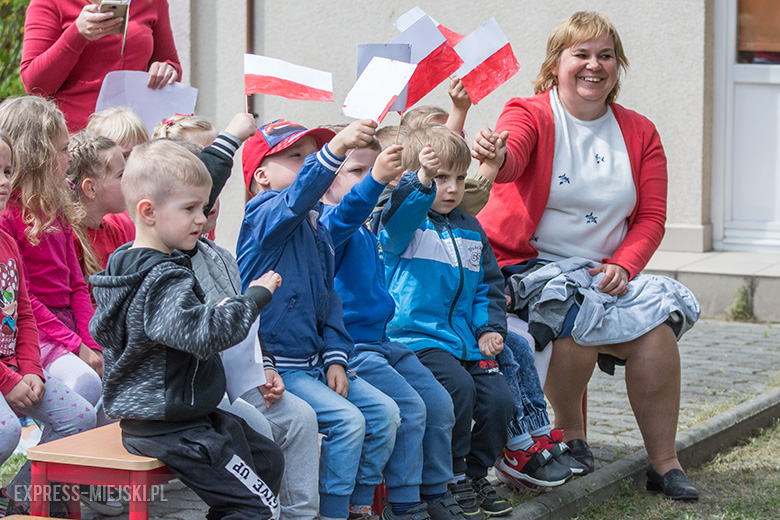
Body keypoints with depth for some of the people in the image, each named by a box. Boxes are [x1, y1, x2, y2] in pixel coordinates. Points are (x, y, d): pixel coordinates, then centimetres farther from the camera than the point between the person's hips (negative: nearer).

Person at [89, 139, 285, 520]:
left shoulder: (123, 264, 7)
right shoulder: (164, 281, -25)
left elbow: (101, 330, 21)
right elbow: (204, 334, -38)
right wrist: (255, 296, -28)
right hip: (169, 428, -10)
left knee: (268, 458, 21)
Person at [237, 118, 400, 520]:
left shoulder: (317, 230, 16)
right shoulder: (264, 216, -11)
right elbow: (297, 198, -35)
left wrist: (336, 357, 4)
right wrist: (336, 148, -50)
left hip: (314, 362, 9)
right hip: (273, 364, -9)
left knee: (384, 412, 3)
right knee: (347, 420, -21)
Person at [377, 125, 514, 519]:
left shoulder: (471, 231, 18)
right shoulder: (405, 224, -3)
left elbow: (487, 285, 23)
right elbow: (399, 212, -29)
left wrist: (490, 327, 6)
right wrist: (421, 180, -49)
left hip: (465, 339, 6)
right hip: (415, 336, -6)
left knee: (498, 398, -11)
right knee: (458, 387, -28)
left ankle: (476, 472, 12)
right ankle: (452, 478, -9)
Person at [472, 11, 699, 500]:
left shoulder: (639, 133, 8)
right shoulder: (530, 114, -6)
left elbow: (651, 219, 6)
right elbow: (512, 160, -30)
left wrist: (623, 266, -13)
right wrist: (494, 155, -55)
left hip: (604, 272, 4)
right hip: (526, 263, -4)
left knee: (657, 333, -20)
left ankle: (664, 463, -7)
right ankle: (571, 436, -4)